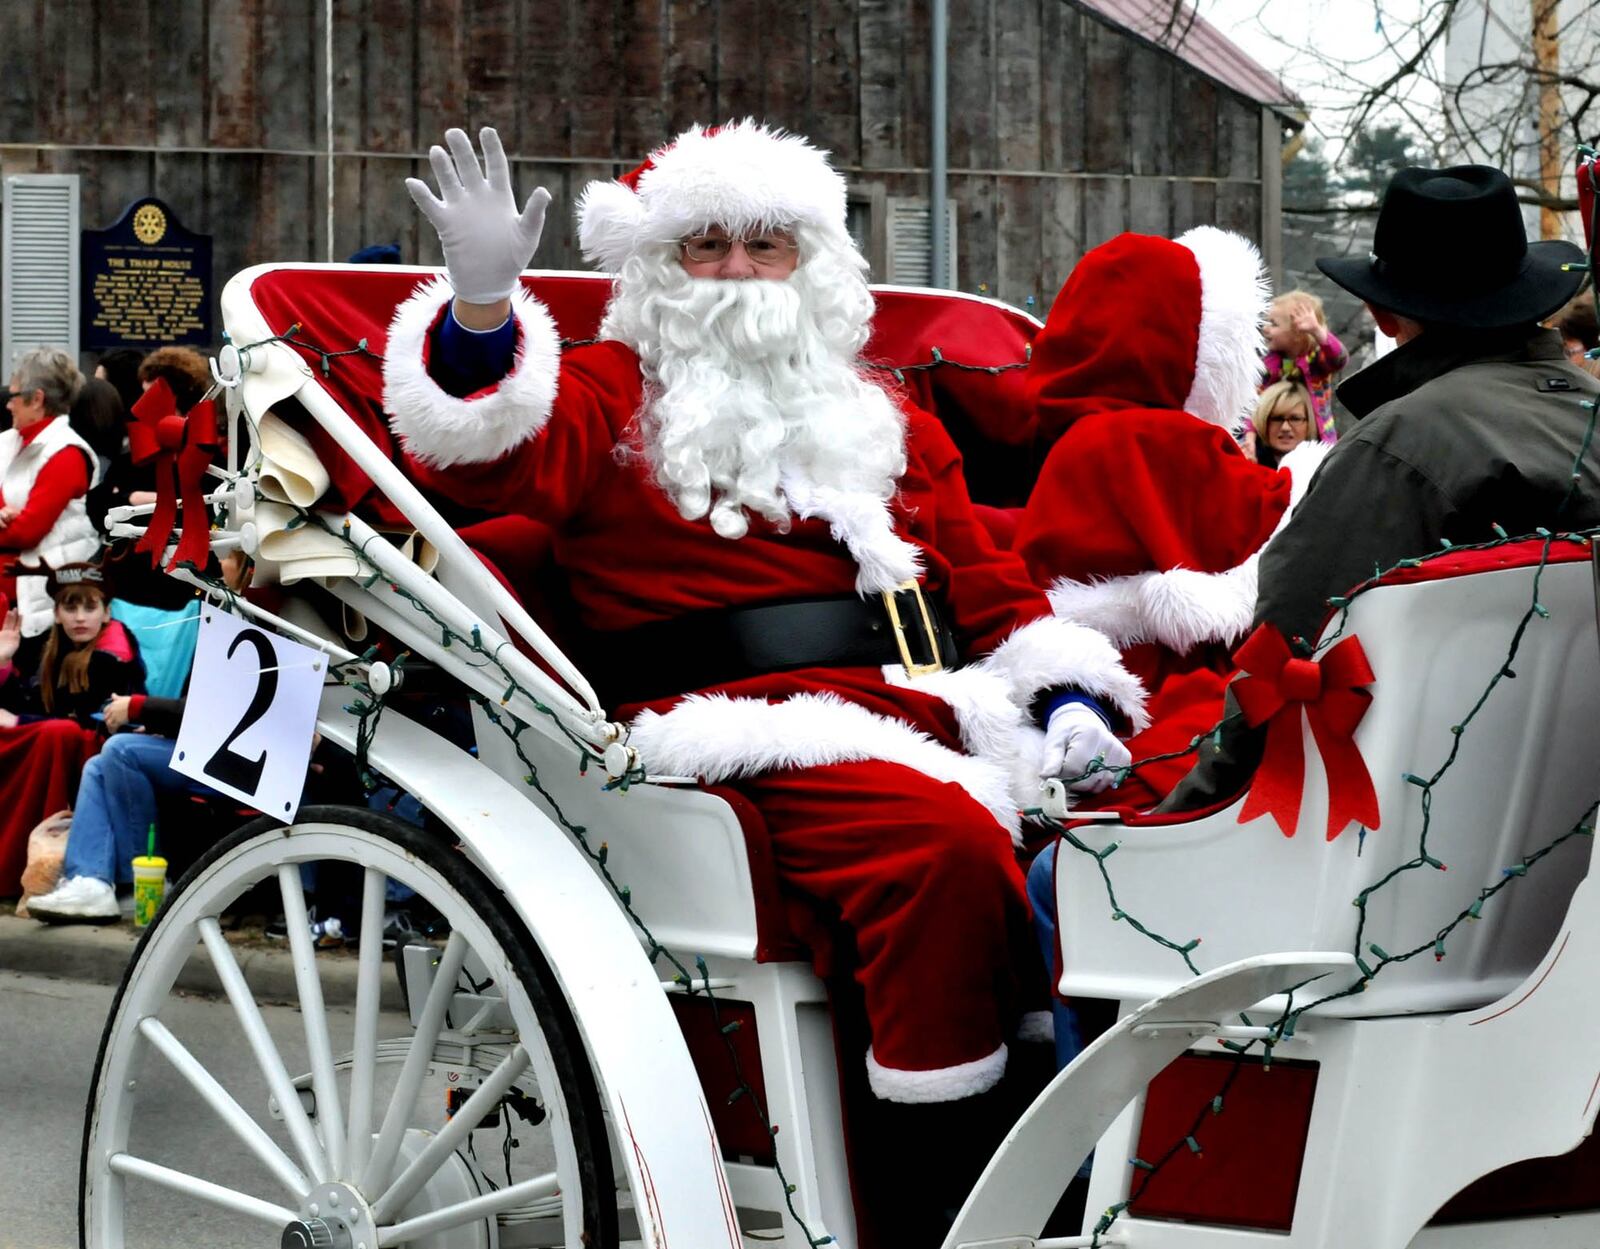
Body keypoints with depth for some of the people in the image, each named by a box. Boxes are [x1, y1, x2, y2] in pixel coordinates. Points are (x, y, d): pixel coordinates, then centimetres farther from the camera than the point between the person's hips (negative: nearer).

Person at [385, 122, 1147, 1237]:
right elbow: (491, 458, -4)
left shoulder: (885, 421, 29)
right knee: (945, 843, -34)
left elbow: (989, 577, 26)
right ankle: (960, 1188, -29)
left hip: (929, 705, 5)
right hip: (749, 721, -5)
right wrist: (481, 303, -20)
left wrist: (1070, 697, 9)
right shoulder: (612, 395, 15)